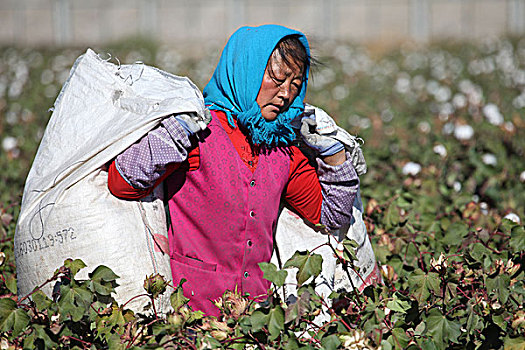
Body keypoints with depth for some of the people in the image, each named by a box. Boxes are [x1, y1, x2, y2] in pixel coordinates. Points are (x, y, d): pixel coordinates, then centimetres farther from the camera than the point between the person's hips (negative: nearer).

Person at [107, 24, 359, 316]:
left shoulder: (283, 149, 12)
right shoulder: (201, 130, -7)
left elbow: (331, 215, 23)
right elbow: (120, 184, -14)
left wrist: (333, 151, 10)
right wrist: (176, 131, -19)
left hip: (254, 305, 6)